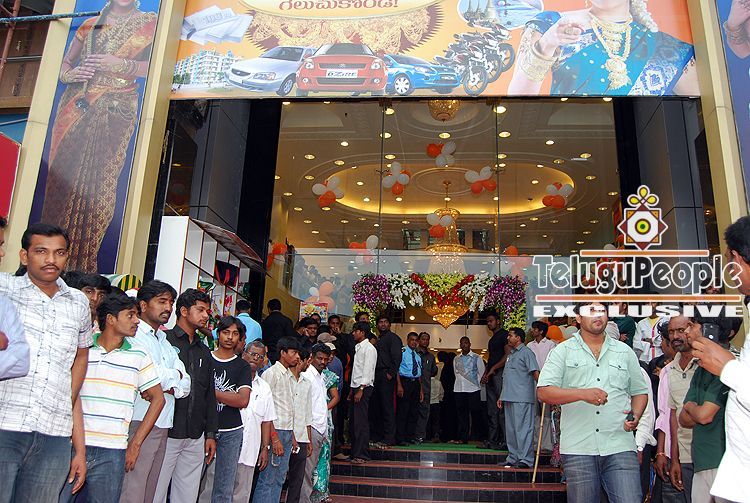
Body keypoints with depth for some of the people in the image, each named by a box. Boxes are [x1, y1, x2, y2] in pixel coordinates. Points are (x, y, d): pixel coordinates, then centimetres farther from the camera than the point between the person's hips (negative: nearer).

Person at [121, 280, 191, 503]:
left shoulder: (166, 343, 21)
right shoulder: (133, 336, -4)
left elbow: (185, 386, 13)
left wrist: (168, 384, -7)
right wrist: (175, 374, -2)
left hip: (163, 426, 8)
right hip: (140, 423, -8)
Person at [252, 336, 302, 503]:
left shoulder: (292, 377, 16)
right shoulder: (271, 373, -10)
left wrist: (292, 436, 16)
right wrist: (275, 438, -18)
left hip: (287, 433, 8)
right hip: (275, 431, -8)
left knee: (280, 479, 11)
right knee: (267, 479, -5)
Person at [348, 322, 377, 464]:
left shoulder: (369, 348, -8)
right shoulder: (358, 348, 19)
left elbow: (367, 370, -15)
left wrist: (361, 390, -20)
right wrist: (352, 390, 17)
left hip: (364, 388, -9)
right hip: (356, 387, 9)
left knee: (361, 422, -9)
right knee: (353, 422, 10)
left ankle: (361, 455, -4)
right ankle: (355, 452, 17)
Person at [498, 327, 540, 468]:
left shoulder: (526, 352, -3)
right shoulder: (510, 355, 23)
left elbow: (535, 372, -13)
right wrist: (502, 396, 22)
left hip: (522, 398, -9)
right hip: (509, 398, 9)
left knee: (523, 428, -6)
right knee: (510, 429, 11)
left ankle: (525, 459, -2)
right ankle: (512, 458, 18)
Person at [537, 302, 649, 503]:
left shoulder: (625, 352, 14)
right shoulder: (563, 351, 4)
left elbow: (640, 392, 20)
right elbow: (543, 392, -6)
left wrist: (635, 416, 0)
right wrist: (582, 394, -18)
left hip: (620, 446, 2)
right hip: (578, 448, -1)